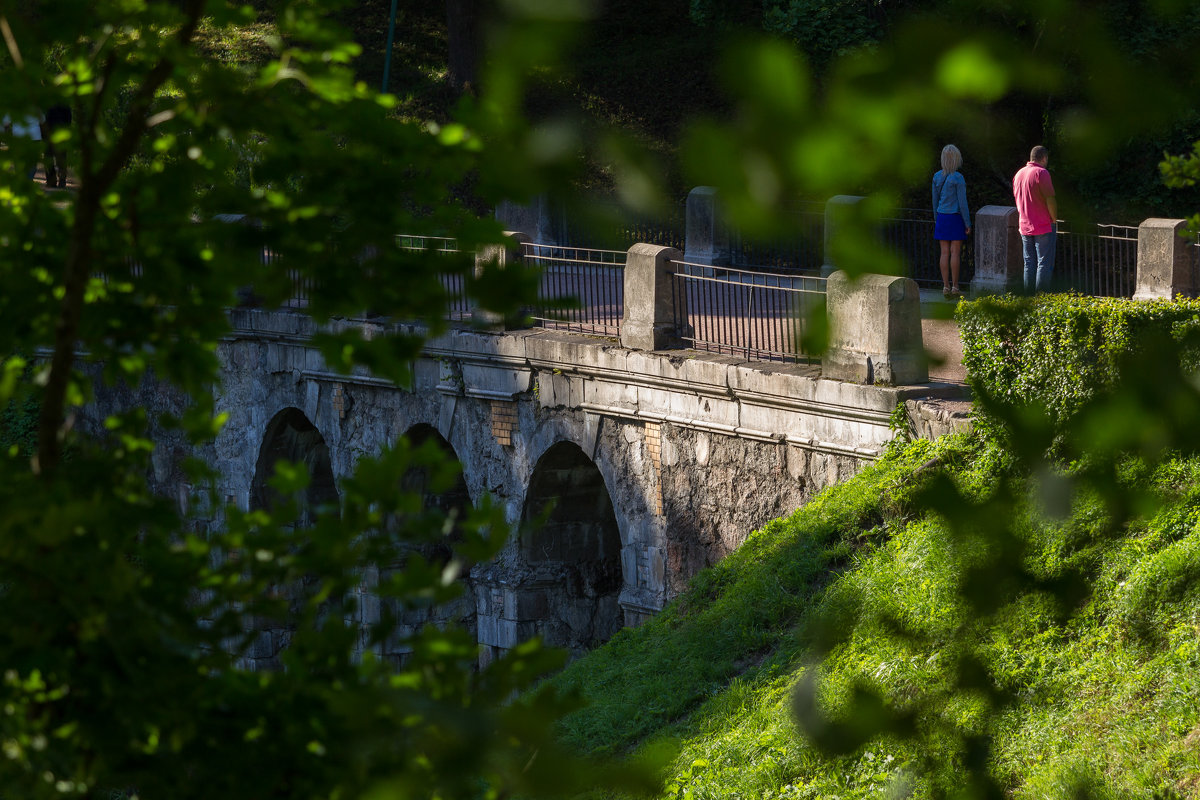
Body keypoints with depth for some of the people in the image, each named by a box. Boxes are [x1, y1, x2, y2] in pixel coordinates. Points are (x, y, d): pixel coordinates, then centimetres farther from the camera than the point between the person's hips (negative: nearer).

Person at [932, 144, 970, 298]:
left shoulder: (937, 177, 3)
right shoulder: (957, 178, -13)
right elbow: (962, 202, -13)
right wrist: (967, 223, -7)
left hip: (942, 216, 5)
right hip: (956, 217, -5)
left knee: (944, 252, 5)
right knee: (955, 252, -1)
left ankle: (946, 287, 4)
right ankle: (955, 287, -1)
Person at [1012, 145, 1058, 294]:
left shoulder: (1019, 174, 11)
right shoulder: (1041, 173, -12)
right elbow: (1050, 199, -15)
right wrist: (1054, 218, -2)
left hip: (1024, 226, 7)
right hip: (1043, 226, -7)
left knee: (1029, 264, 10)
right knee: (1044, 264, -4)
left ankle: (1029, 297, 8)